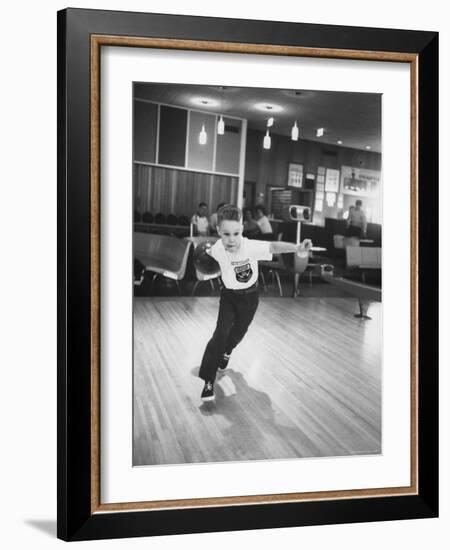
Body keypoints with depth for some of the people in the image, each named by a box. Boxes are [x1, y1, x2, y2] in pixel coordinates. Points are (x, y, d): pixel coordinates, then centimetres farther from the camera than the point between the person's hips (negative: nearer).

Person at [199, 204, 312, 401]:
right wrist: (205, 254, -12)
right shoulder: (217, 248, -22)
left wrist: (296, 248, -60)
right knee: (221, 333, -16)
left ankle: (226, 351, 56)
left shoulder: (251, 246, -32)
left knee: (238, 332, 19)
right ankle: (208, 382, -10)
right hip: (228, 295, 0)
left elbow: (273, 246, -49)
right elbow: (208, 252, 4)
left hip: (249, 295, 0)